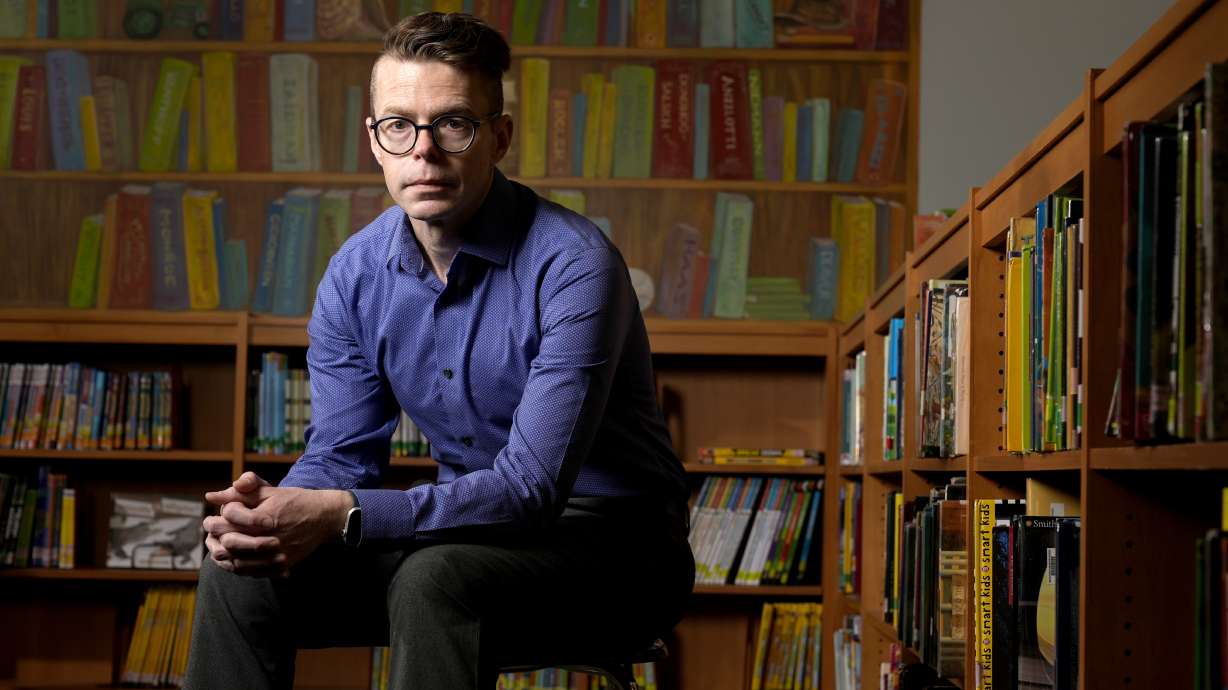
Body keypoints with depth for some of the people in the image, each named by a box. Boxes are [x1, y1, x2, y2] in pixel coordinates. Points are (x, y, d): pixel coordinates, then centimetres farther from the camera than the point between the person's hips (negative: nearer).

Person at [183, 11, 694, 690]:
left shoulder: (573, 265, -22)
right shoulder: (354, 275, -1)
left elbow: (532, 485, -27)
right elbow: (343, 452, 1)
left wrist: (341, 515, -35)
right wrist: (271, 510, -23)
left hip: (608, 538, -6)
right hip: (473, 527, 6)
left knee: (436, 579, -34)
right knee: (241, 573, -11)